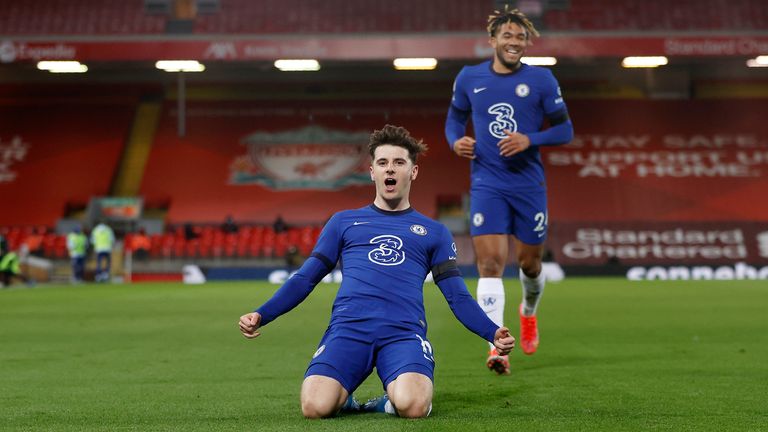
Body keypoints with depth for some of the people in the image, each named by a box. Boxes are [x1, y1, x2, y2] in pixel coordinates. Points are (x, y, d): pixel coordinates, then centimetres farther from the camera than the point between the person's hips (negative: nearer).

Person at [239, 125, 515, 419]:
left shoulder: (434, 232, 22)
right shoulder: (343, 222, 23)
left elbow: (458, 297, 17)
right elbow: (304, 279, 20)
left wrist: (492, 333, -1)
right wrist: (260, 316, 6)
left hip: (404, 331, -1)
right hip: (347, 328, 1)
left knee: (413, 406, -32)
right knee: (315, 406, -27)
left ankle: (392, 401, 4)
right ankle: (344, 399, 9)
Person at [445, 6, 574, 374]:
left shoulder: (541, 79, -1)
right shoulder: (469, 77, 4)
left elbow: (565, 129, 1)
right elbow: (455, 118, 18)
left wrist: (529, 140, -16)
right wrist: (456, 141, -5)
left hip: (529, 184, 0)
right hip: (486, 183, 0)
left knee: (529, 262, 11)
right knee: (490, 263, -13)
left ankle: (529, 312, 45)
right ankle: (497, 347, -15)